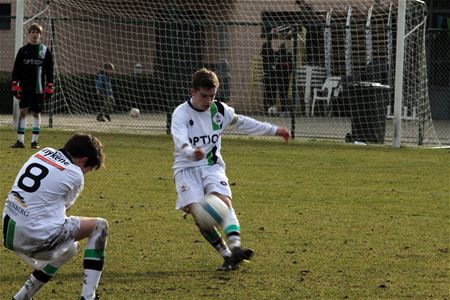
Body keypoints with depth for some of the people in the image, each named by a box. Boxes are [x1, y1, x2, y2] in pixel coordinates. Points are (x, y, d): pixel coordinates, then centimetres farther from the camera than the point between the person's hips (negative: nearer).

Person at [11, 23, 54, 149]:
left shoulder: (46, 51, 4)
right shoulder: (23, 50, 5)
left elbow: (49, 71, 5)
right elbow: (16, 69, 6)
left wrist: (49, 87, -2)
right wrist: (14, 85, -3)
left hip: (39, 88, 0)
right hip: (24, 87, 0)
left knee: (36, 113, 5)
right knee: (23, 111, -8)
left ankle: (34, 141, 10)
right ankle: (20, 141, -7)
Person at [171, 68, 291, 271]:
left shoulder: (220, 110, 5)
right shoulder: (181, 113, -11)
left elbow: (242, 123, 22)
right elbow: (179, 139, -30)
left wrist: (274, 130, 24)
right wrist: (191, 152, -52)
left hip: (212, 166, 3)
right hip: (186, 168, -3)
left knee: (223, 201, -25)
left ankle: (235, 247, -42)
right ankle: (227, 255, -12)